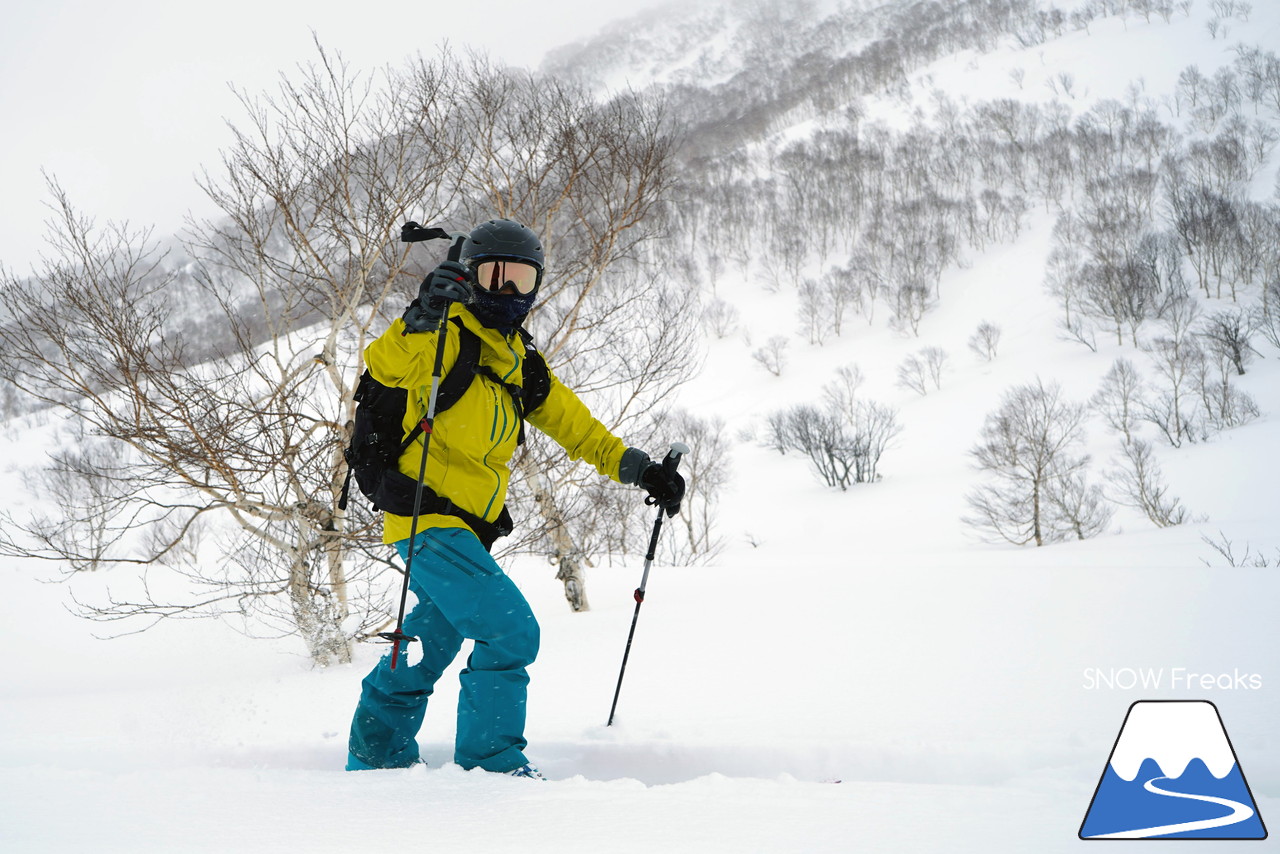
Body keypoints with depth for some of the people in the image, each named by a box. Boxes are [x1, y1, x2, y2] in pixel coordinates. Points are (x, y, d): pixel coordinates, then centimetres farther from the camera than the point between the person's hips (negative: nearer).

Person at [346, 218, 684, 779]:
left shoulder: (517, 360, 14)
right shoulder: (448, 338, -10)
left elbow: (569, 421, 20)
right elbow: (383, 364, -29)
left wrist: (637, 468, 14)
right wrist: (420, 320, -46)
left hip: (466, 527, 9)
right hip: (430, 519, -9)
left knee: (434, 640, 20)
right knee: (510, 630, -16)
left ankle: (376, 756, 34)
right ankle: (491, 761, -7)